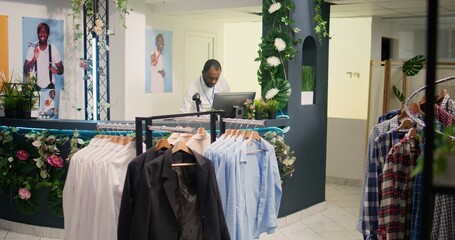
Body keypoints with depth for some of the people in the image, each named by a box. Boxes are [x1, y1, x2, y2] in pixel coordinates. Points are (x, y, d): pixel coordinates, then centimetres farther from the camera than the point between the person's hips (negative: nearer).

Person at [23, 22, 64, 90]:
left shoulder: (53, 49, -2)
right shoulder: (32, 49, -2)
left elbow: (61, 69, 5)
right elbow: (26, 71, -6)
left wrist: (56, 71, -17)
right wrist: (34, 58, -20)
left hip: (49, 86, 0)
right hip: (35, 86, 0)